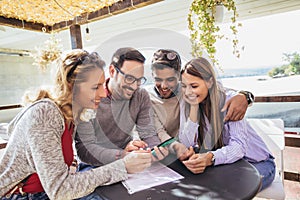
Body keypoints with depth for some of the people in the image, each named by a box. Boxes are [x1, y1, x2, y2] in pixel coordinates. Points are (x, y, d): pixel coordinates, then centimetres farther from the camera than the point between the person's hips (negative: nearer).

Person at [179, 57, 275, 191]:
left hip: (257, 163, -3)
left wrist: (210, 158, -50)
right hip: (226, 163, 3)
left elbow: (239, 146, -31)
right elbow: (187, 145, -16)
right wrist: (194, 107, -25)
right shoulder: (186, 104, -8)